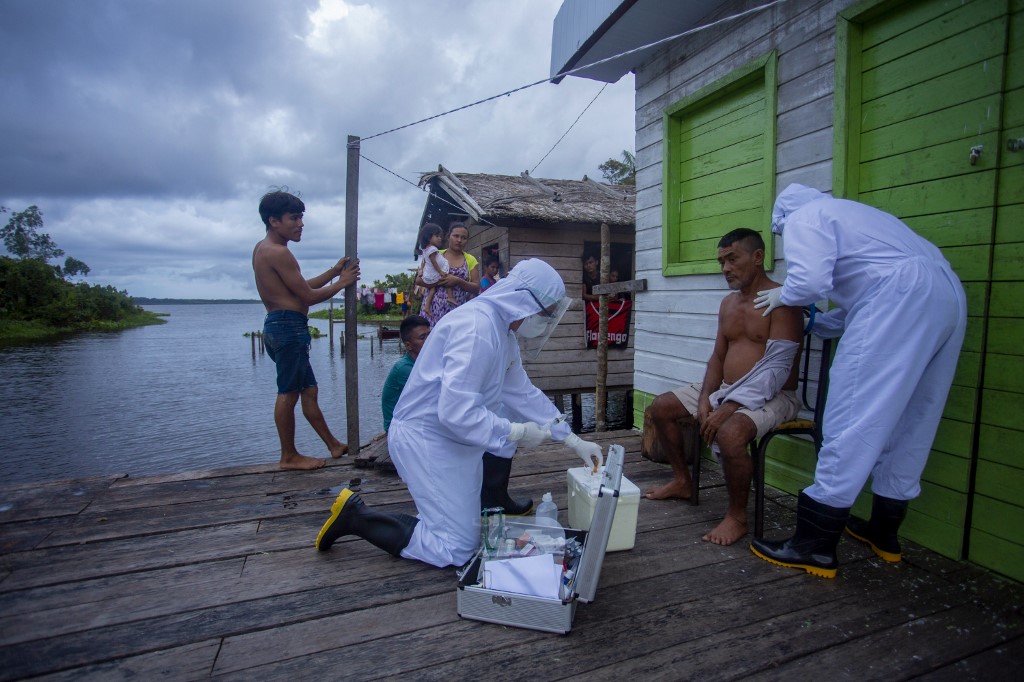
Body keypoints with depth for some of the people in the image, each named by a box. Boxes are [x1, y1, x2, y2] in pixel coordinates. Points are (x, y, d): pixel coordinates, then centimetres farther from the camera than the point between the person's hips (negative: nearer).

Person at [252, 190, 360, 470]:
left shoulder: (262, 249, 18)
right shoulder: (278, 252, -13)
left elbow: (300, 288, 18)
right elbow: (308, 296, -13)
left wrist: (334, 272, 14)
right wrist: (342, 282, -1)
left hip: (277, 324, 11)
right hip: (289, 325, -11)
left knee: (309, 389, 14)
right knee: (288, 393, -1)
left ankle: (334, 445, 23)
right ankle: (289, 457, 11)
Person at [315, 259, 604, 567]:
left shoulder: (503, 329, 6)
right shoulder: (476, 328, -26)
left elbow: (524, 392, 12)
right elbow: (456, 412, -32)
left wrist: (574, 440, 12)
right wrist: (515, 432, -20)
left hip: (452, 434, 10)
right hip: (425, 440, -10)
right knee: (457, 550, -1)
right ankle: (355, 516, 4)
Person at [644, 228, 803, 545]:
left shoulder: (781, 300, -14)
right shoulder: (728, 303, 13)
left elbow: (776, 369, -22)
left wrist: (728, 408, -28)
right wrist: (705, 399, -5)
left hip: (771, 397, -8)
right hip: (725, 390, 9)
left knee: (729, 433, -36)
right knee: (661, 408, 3)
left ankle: (737, 516, -11)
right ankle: (682, 481, 20)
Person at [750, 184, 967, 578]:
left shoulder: (803, 217, 7)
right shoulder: (850, 213, 33)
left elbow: (809, 280, -12)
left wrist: (782, 296, 8)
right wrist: (811, 327, 39)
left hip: (901, 296, -9)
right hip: (948, 293, 10)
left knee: (853, 422, -9)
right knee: (910, 424, 14)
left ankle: (814, 546, -5)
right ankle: (885, 533, 27)